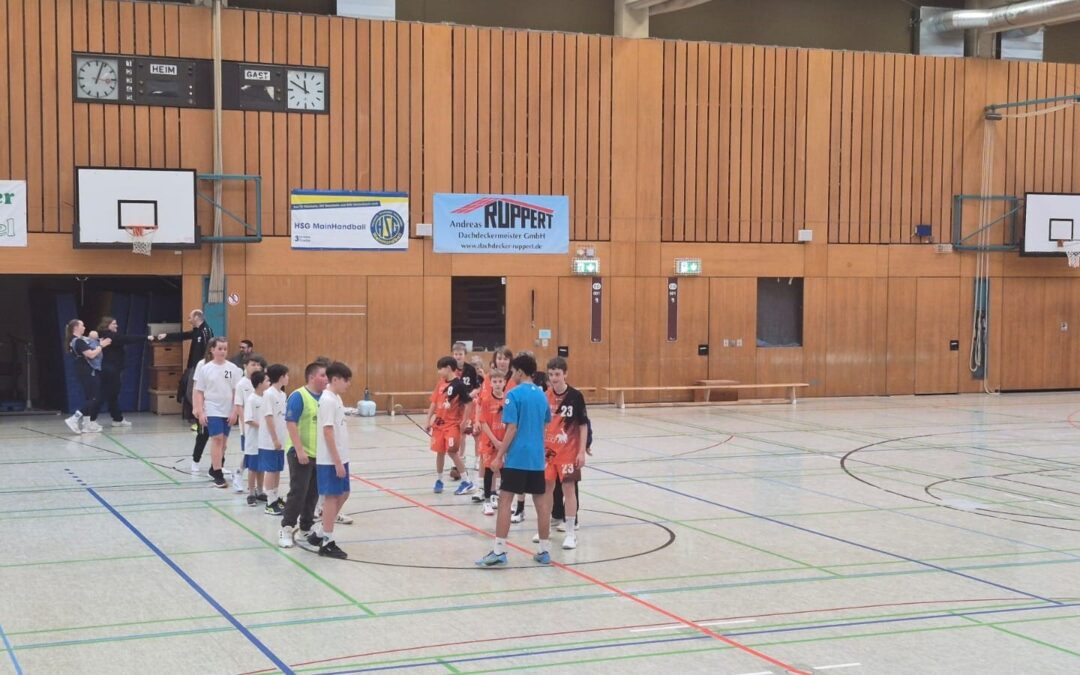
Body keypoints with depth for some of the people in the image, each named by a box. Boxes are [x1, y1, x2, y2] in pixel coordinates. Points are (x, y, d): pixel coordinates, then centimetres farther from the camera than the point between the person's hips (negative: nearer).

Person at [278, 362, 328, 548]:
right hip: (301, 454, -6)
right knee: (298, 493, -4)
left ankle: (305, 529, 24)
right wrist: (299, 450, -20)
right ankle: (286, 529, 7)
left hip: (320, 454, 7)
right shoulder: (298, 396, -12)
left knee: (313, 494, 12)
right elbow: (290, 424, -16)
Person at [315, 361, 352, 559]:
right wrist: (337, 462, -19)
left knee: (343, 494, 15)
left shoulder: (335, 398, 11)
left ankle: (326, 529, 25)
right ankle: (327, 542, 4)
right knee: (331, 497, -3)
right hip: (330, 460, -9)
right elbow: (328, 433, -20)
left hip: (339, 458, 9)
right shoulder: (328, 400, -17)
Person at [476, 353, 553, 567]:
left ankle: (499, 551, -4)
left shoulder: (514, 395, -10)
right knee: (541, 502, 8)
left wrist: (499, 456, -9)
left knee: (505, 500, -2)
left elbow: (512, 429, -13)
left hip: (517, 458, -6)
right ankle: (544, 551, 12)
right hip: (537, 457, 6)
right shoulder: (541, 394, 10)